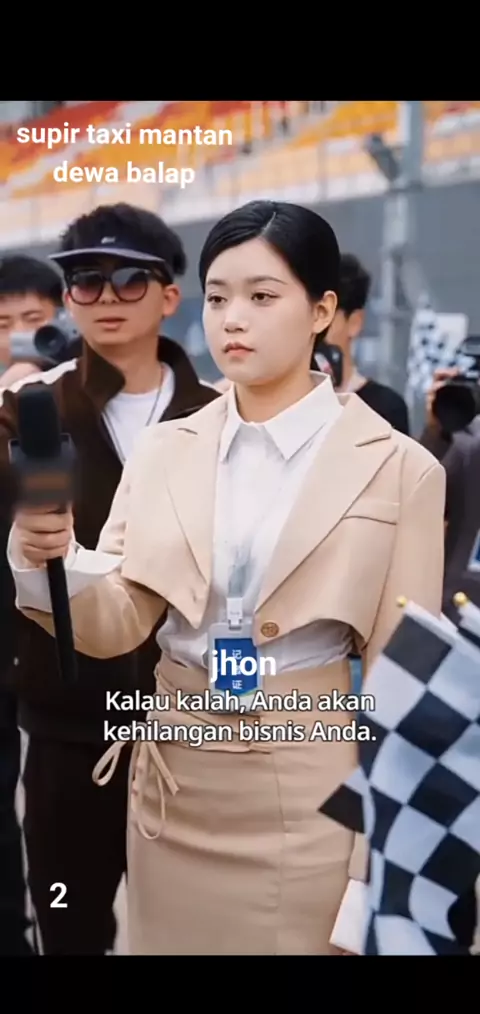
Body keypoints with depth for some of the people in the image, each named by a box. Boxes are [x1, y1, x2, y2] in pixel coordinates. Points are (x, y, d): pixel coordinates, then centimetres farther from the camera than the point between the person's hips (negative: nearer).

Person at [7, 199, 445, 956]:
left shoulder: (398, 468, -7)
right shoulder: (164, 452, 4)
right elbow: (117, 625, -3)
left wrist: (382, 868, -7)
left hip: (314, 805, -3)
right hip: (173, 795, 4)